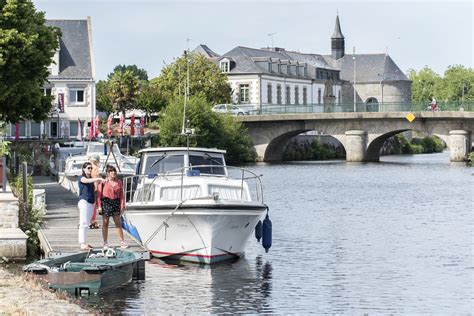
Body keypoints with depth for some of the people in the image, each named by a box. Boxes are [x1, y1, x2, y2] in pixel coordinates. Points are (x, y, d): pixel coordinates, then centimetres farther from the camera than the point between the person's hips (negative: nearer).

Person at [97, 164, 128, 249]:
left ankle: (122, 242, 8)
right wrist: (99, 206, -9)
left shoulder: (119, 182, 4)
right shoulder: (104, 182, -4)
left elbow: (121, 195, 6)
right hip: (105, 202, -2)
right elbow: (99, 194, -4)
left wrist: (122, 206, 0)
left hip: (115, 203, 2)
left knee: (118, 223, 4)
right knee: (105, 223, 4)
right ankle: (105, 243, 12)